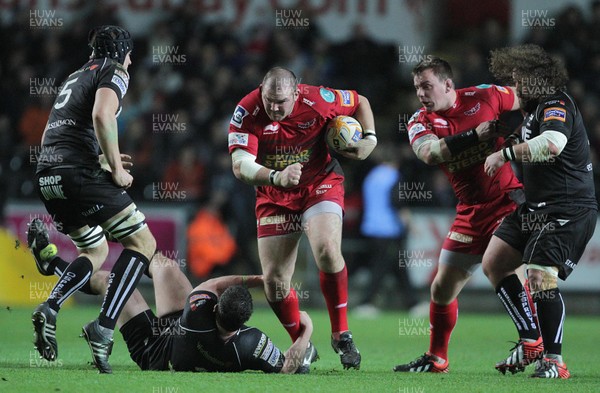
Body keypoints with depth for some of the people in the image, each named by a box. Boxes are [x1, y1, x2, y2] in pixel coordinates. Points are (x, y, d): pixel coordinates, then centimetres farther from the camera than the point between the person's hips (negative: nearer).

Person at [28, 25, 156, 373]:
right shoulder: (114, 73, 2)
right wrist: (116, 168, -12)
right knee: (143, 243, -1)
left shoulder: (74, 78, 28)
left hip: (47, 176, 8)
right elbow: (101, 116, -20)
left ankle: (50, 309, -2)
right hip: (79, 173, -8)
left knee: (96, 250, 23)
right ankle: (104, 327, -15)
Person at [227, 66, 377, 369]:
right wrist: (276, 177, -47)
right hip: (274, 197, 2)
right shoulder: (247, 112, -21)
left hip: (320, 183, -2)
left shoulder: (318, 100, -19)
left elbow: (360, 102, 2)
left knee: (327, 249, -28)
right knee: (273, 280, -4)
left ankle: (341, 334, -12)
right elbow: (240, 166, -30)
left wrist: (369, 139, -11)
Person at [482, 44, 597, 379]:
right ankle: (531, 342, 11)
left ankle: (554, 359, -11)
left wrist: (504, 154, -27)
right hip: (537, 207, 11)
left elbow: (552, 144, -37)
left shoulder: (558, 106, -16)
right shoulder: (536, 107, 15)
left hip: (568, 210, -11)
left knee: (541, 277, -21)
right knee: (494, 263, 7)